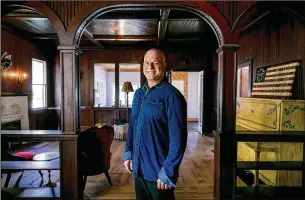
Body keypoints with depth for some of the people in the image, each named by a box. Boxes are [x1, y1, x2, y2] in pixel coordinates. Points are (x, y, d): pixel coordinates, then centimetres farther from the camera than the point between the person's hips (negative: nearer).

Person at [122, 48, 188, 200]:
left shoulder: (171, 95, -16)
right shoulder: (139, 93, 5)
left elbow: (178, 139, -19)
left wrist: (168, 172, -19)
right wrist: (128, 153, 6)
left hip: (158, 171, -6)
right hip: (138, 168, 7)